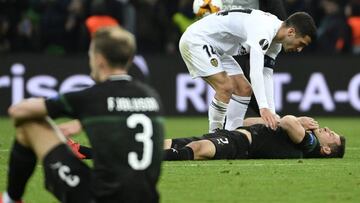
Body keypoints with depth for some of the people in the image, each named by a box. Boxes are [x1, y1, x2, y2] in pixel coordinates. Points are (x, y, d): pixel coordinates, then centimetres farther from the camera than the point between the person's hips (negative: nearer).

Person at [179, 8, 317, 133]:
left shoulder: (275, 41, 2)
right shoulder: (264, 31, -29)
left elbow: (266, 75, 3)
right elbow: (255, 72, -38)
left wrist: (271, 113, -4)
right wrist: (264, 108, -45)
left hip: (215, 48, 10)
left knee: (244, 89, 5)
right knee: (226, 87, -22)